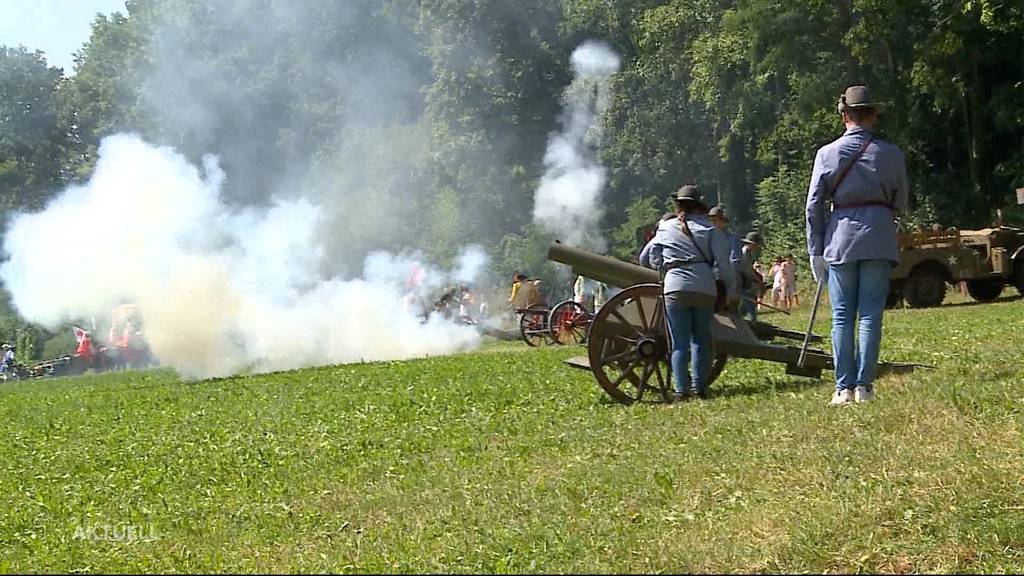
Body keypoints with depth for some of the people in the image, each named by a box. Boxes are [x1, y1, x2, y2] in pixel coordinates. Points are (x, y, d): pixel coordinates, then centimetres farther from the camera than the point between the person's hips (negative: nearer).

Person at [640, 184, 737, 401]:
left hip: (676, 288, 0)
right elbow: (723, 263, 0)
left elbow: (646, 258, 21)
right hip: (705, 289, 0)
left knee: (680, 342, 2)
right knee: (701, 339, 12)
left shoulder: (665, 229, 13)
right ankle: (699, 386, 4)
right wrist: (731, 291, 5)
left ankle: (681, 389, -7)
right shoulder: (709, 229, 8)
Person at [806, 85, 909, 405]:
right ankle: (864, 387, -1)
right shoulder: (891, 154, 4)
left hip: (840, 240, 0)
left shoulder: (827, 153, 2)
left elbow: (814, 206, 2)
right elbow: (900, 205, 12)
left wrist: (816, 252, 7)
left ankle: (844, 388, 2)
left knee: (842, 317, 4)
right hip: (879, 239, 0)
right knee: (871, 316, 2)